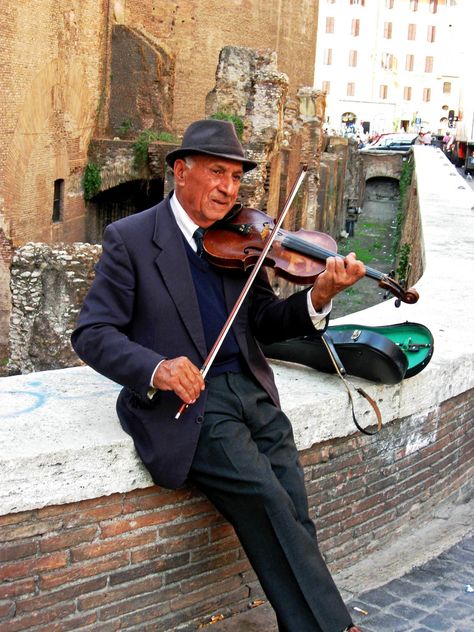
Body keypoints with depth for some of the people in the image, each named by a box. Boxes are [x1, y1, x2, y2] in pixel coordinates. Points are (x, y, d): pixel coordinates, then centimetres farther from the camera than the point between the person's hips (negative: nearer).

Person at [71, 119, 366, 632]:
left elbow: (263, 321, 11)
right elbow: (91, 333, -6)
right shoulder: (130, 238, -2)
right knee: (267, 499, -20)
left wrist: (317, 299, -10)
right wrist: (155, 368, -25)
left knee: (293, 516, -8)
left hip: (251, 392, 5)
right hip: (182, 402, -5)